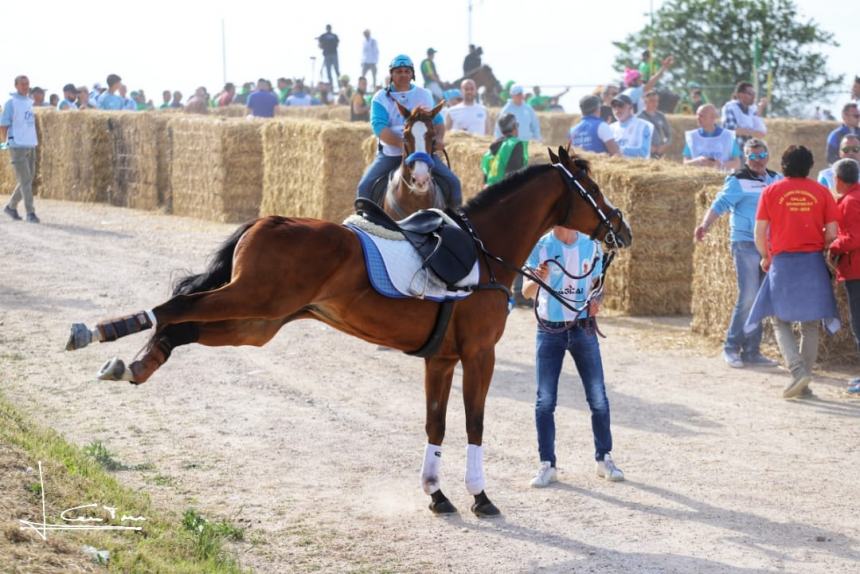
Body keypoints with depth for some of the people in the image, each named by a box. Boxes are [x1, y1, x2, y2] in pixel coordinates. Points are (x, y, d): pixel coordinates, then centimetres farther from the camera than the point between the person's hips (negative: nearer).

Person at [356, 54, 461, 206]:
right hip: (390, 154, -2)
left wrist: (439, 138, -12)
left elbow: (437, 121, 12)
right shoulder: (381, 98, -2)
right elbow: (379, 127, -15)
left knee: (452, 182, -12)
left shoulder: (424, 95, 10)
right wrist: (402, 144, -30)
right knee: (365, 186, -19)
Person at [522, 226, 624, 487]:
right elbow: (526, 292, -10)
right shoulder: (540, 247, -6)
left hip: (582, 328, 2)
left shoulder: (591, 247, 1)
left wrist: (596, 300, -9)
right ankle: (547, 465, 7)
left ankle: (604, 459, 17)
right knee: (545, 401, -1)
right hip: (549, 330, -2)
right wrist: (538, 279, -32)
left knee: (598, 398, 4)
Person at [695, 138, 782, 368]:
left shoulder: (776, 180, 12)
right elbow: (720, 204, -13)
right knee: (748, 297, -12)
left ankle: (752, 351, 13)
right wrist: (705, 225, -28)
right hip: (745, 244, -6)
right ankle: (731, 347, -3)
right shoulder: (738, 181, -6)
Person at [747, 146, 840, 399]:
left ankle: (798, 370, -15)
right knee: (810, 325, 11)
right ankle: (804, 382, 11)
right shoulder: (821, 192, 2)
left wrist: (766, 257, 14)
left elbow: (760, 232, -2)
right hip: (813, 262, 2)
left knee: (781, 322, 7)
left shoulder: (771, 191, 0)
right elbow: (832, 233, -1)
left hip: (782, 262, -1)